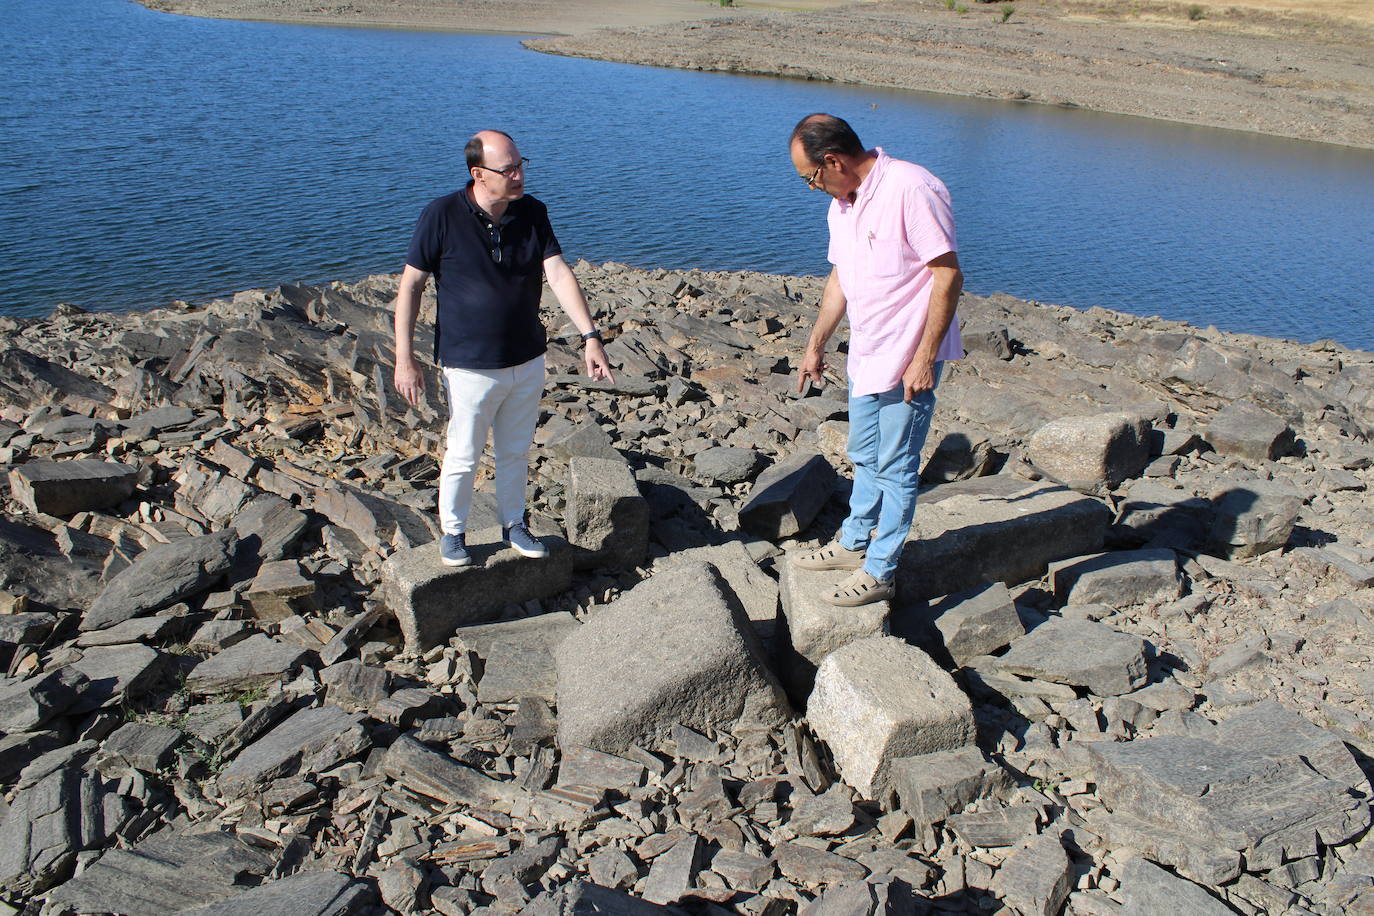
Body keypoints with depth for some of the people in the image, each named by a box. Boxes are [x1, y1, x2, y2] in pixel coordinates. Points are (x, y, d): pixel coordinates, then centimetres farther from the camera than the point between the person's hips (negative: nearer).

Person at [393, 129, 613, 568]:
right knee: (463, 455, 10)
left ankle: (513, 524, 39)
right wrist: (404, 359, -13)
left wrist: (590, 336, -21)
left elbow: (559, 274, -10)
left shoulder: (532, 212, -4)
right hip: (471, 366, -4)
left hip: (528, 362, 4)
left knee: (516, 451, 19)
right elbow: (410, 286, -10)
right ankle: (452, 532, 32)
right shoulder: (442, 216, -15)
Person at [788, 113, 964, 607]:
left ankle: (880, 571, 15)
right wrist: (816, 344, 21)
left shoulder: (912, 190, -20)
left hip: (909, 359, -8)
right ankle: (854, 543, 38)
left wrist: (924, 358, -21)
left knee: (895, 467, 2)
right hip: (866, 354, 9)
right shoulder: (843, 201, 7)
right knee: (865, 457, 21)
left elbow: (949, 275, -20)